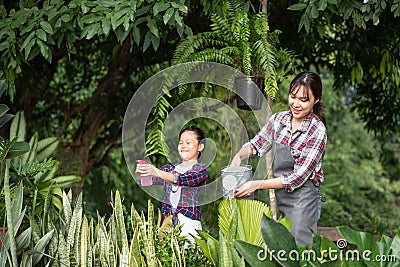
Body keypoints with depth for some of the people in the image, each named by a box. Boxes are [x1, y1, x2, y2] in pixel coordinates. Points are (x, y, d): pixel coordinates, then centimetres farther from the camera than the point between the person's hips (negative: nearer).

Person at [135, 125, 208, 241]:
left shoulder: (201, 169, 2)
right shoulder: (169, 168, 17)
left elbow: (185, 179, -18)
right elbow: (150, 180, 3)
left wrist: (157, 173, -31)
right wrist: (142, 173, -20)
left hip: (189, 223, -4)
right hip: (166, 222, 4)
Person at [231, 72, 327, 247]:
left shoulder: (317, 131, -15)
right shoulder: (278, 119, 2)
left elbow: (298, 177, -18)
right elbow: (256, 144, 17)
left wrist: (257, 185, -20)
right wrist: (239, 156, -6)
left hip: (302, 200, -5)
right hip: (278, 197, 5)